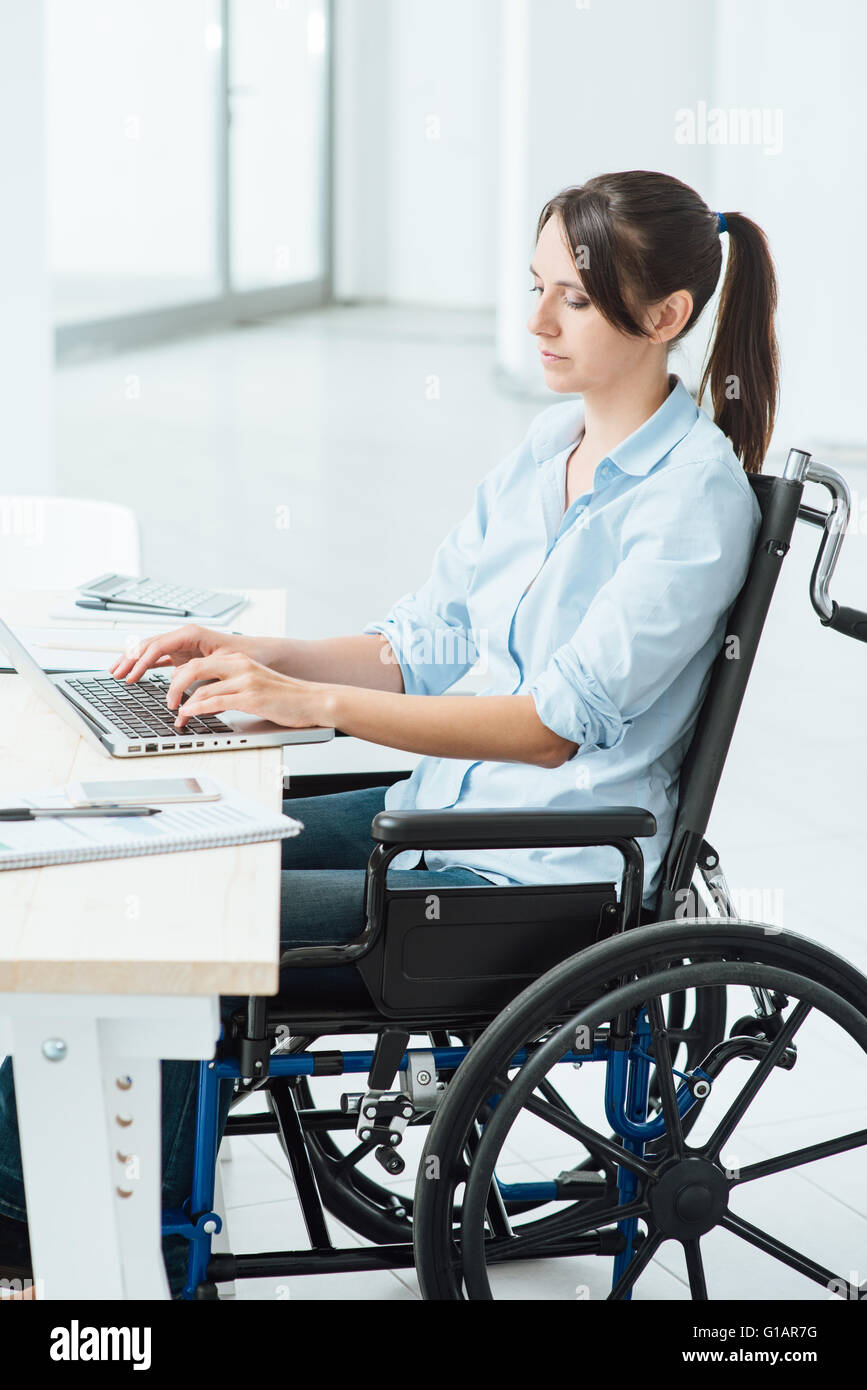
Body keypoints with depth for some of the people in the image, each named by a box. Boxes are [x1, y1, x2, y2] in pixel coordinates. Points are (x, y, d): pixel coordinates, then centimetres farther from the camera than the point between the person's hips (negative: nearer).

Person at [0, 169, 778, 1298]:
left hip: (542, 885, -8)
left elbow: (560, 721, -24)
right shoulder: (551, 444, 9)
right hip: (447, 809, 8)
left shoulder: (695, 499, -16)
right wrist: (260, 656, -4)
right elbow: (426, 644, 12)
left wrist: (313, 702, -30)